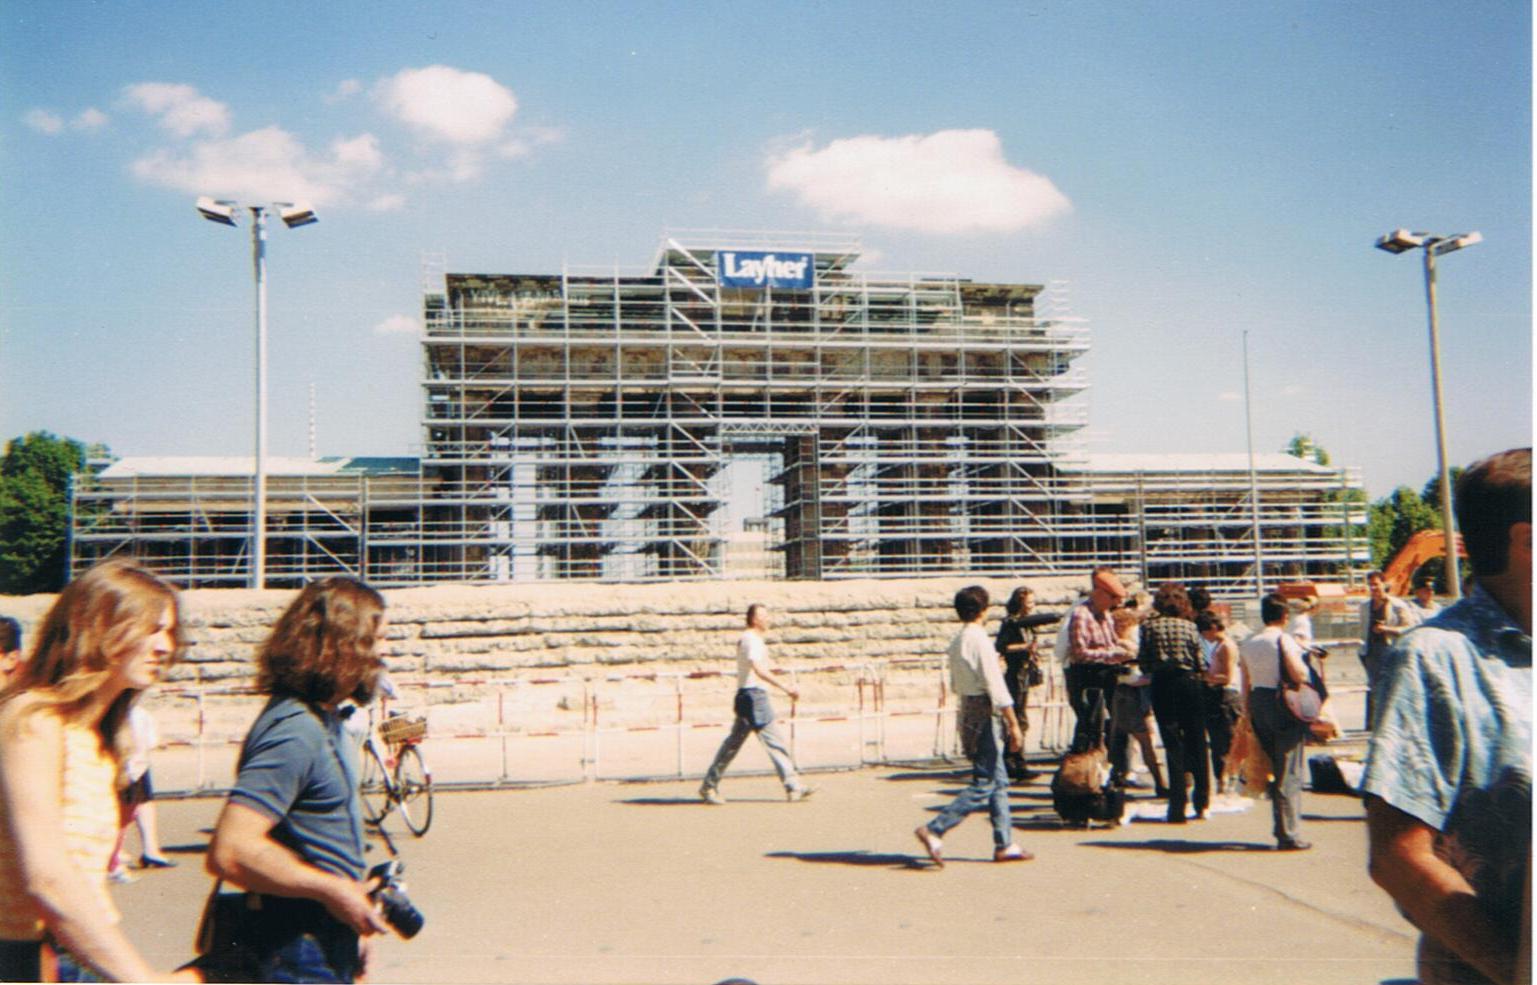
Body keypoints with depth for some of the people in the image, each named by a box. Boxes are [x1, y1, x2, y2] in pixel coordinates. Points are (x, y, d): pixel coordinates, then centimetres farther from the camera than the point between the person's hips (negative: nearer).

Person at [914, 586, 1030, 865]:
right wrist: (1014, 725, -15)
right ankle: (934, 830, -9)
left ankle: (1004, 845, 17)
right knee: (983, 785, -5)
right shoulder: (979, 640, -16)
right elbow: (996, 687, -18)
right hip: (985, 714, -9)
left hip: (968, 710, 9)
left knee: (999, 781, 13)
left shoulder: (957, 641, 10)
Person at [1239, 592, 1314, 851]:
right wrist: (1302, 653, 0)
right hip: (1284, 706, -6)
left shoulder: (1247, 645, 8)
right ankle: (1289, 835, 0)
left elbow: (1246, 685, 10)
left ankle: (1281, 830, 23)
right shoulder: (1283, 640, -11)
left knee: (1274, 769, 17)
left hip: (1258, 705, 6)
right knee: (1289, 773, -1)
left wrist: (1249, 714, 15)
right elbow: (1299, 674, -20)